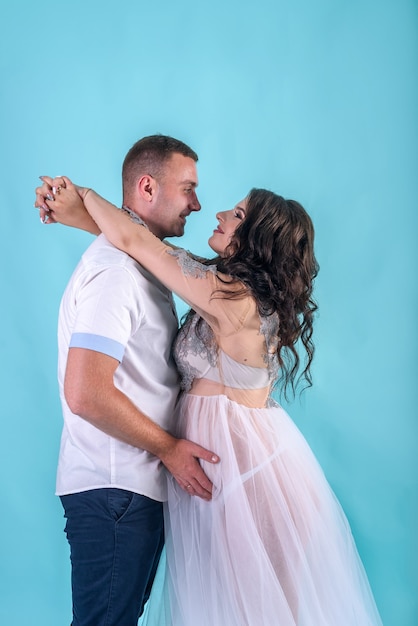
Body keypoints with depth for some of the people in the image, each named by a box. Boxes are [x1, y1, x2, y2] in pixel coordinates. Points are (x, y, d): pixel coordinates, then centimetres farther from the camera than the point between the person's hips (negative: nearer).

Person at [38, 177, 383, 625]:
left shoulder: (230, 296, -20)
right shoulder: (247, 290, 7)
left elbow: (132, 240, -15)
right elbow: (146, 242, 12)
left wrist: (84, 195, 2)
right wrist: (81, 215, 7)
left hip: (242, 459, -9)